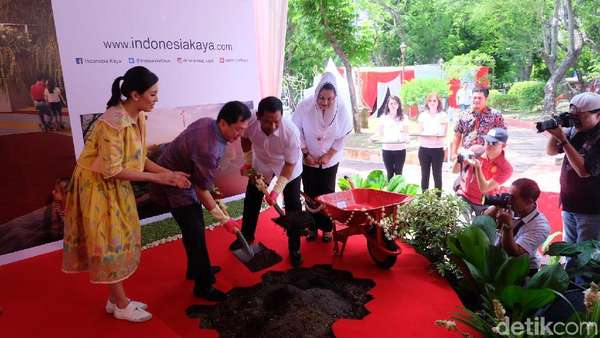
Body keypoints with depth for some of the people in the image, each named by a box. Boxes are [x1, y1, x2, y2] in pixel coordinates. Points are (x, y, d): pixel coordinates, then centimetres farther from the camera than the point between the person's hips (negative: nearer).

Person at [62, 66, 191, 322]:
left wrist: (169, 173, -7)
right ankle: (121, 305, 20)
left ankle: (116, 299, 31)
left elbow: (138, 158, 5)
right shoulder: (113, 123, -29)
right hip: (98, 186, -8)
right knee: (111, 244, 3)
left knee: (120, 241, 15)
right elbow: (112, 170, -26)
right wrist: (156, 177, -21)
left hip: (116, 186, 9)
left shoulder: (138, 117, -2)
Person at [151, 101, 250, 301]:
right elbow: (202, 190, -27)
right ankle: (203, 286, 8)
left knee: (196, 228, 20)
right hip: (175, 186, -10)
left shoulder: (208, 122, -7)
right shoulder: (209, 149, -35)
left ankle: (196, 268, 38)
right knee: (195, 235, -5)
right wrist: (224, 219, -18)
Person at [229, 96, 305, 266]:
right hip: (261, 164, 3)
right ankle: (246, 236, 36)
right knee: (251, 200, 13)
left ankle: (294, 248, 16)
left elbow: (290, 164, -27)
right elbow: (245, 138, -5)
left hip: (289, 167, -3)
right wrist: (248, 161, -6)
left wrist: (277, 190, -31)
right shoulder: (250, 123, -32)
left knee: (293, 206, -2)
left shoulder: (291, 132, -40)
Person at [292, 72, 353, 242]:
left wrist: (329, 155, -11)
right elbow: (298, 131, -9)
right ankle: (312, 226, 21)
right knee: (310, 193, 6)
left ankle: (327, 228, 20)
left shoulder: (341, 109, -17)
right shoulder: (305, 105, -20)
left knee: (327, 193, 5)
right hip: (308, 159, 0)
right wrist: (305, 153, -12)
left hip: (330, 160, 0)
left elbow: (342, 136, -6)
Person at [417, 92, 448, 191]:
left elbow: (444, 134, -1)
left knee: (437, 175, 2)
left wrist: (438, 136, -22)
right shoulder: (423, 115, 8)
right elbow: (420, 132, 9)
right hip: (424, 149, 2)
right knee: (424, 175, 6)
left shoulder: (443, 115, 2)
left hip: (438, 149, -2)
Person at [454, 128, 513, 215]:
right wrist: (459, 160, -27)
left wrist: (477, 167, -34)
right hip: (463, 198, 1)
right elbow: (455, 170, -5)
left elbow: (484, 188, -22)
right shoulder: (476, 150, -11)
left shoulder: (505, 169, -18)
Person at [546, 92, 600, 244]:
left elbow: (584, 171, -26)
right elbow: (551, 151, 10)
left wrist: (563, 139, -26)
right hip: (569, 204, 7)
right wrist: (555, 131, -10)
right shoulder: (574, 131, -1)